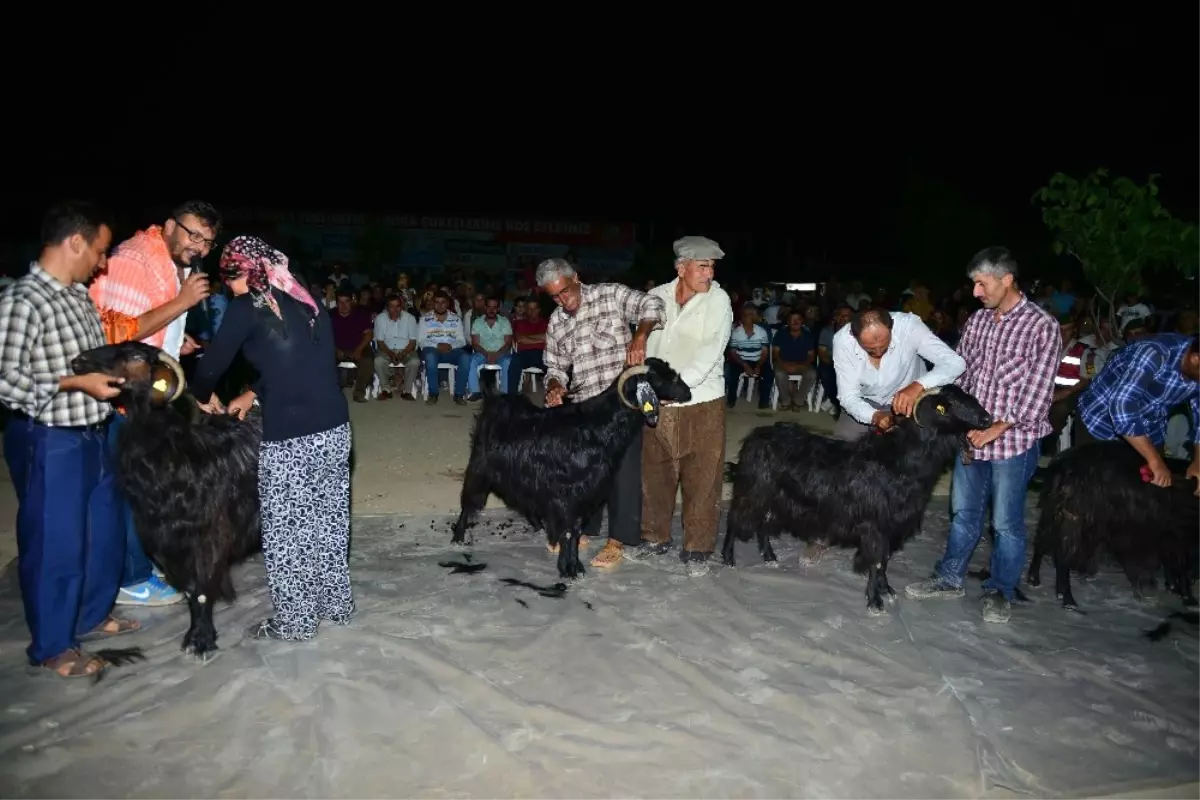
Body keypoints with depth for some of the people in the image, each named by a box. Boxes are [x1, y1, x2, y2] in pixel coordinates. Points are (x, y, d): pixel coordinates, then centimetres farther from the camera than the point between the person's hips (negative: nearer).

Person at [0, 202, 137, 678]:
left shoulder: (79, 294, 7)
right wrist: (77, 383, -21)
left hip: (92, 435, 9)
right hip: (49, 443, -8)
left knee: (104, 532, 20)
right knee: (54, 544, 5)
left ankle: (91, 616, 40)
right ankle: (51, 648, 22)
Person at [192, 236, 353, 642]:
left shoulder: (248, 306, -6)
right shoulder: (306, 302, 13)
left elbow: (214, 362, 0)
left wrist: (204, 396, 20)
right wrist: (253, 394, 29)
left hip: (290, 437, -7)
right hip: (334, 428, 7)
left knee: (287, 531, 9)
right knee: (327, 521, 18)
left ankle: (295, 621, 21)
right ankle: (335, 604, 31)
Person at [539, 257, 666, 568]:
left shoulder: (611, 295, -3)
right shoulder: (555, 323, 11)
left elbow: (652, 305, -13)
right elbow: (556, 366, 13)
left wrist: (639, 337, -31)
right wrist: (554, 387, -8)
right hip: (583, 406, 5)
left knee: (623, 468, -3)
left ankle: (617, 540, 6)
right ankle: (582, 529, 27)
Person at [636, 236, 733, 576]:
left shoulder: (718, 300, -7)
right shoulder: (655, 297, 3)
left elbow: (710, 351, -16)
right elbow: (644, 343, 8)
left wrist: (677, 383, -27)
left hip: (702, 403, -3)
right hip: (657, 404, 3)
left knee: (702, 480, 2)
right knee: (654, 473, 13)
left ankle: (697, 548, 16)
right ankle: (655, 536, 31)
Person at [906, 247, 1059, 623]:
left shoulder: (1042, 325, -10)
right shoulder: (977, 320, 7)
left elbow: (1037, 389, -13)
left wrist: (996, 429, -16)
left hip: (1013, 440, -5)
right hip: (971, 436, 5)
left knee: (1006, 521, 6)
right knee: (963, 513, 15)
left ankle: (1000, 592, 22)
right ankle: (949, 579, 29)